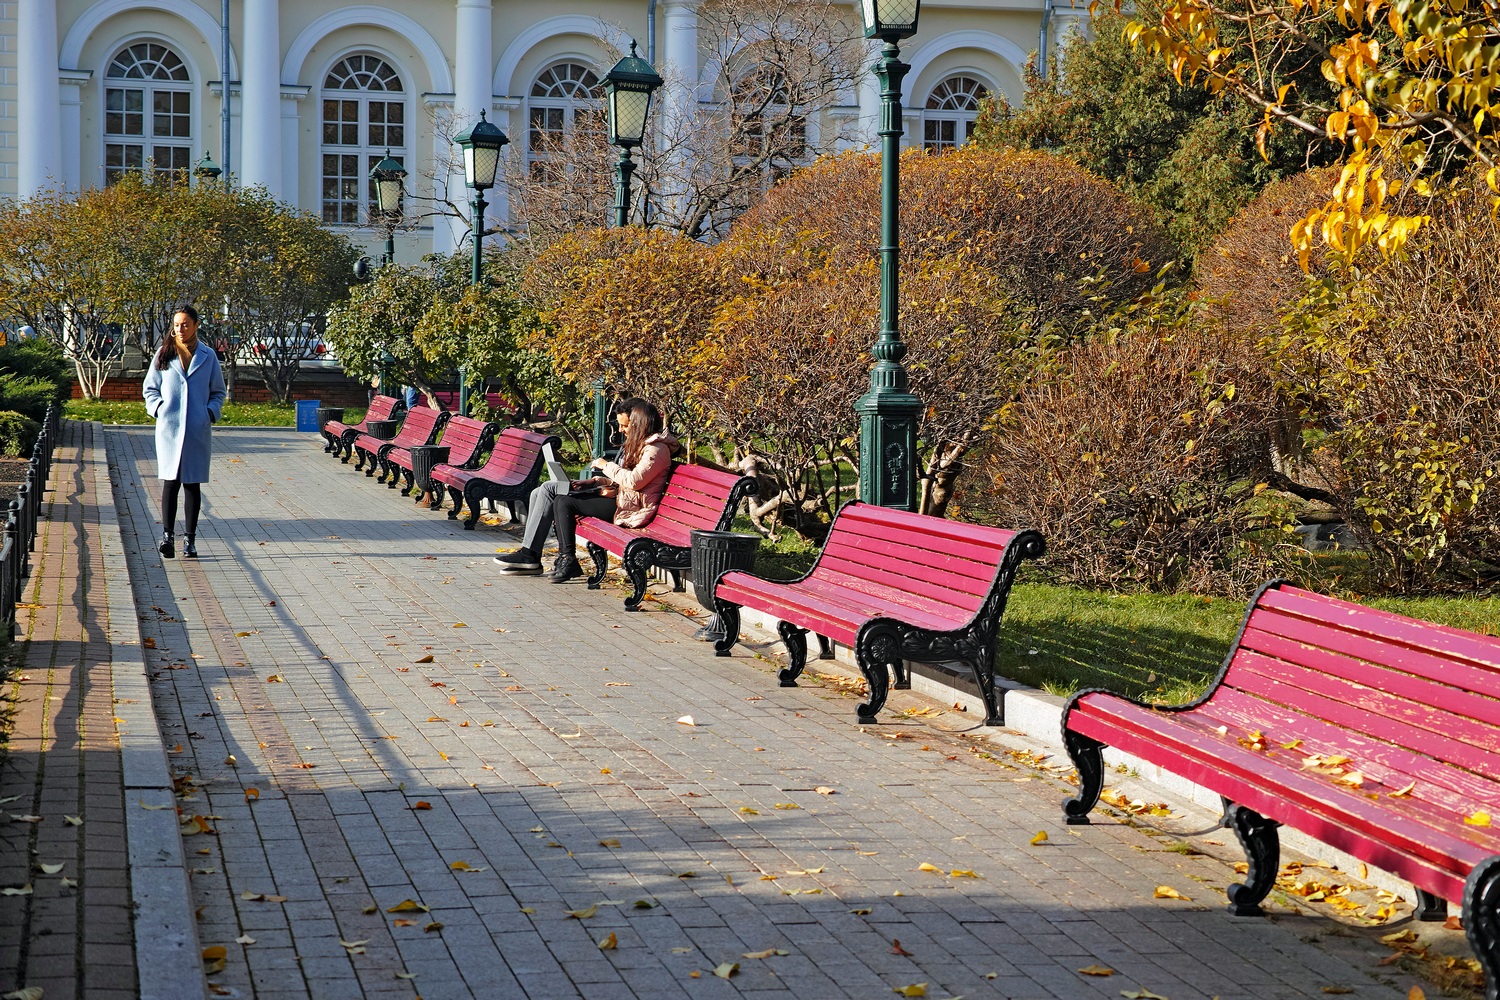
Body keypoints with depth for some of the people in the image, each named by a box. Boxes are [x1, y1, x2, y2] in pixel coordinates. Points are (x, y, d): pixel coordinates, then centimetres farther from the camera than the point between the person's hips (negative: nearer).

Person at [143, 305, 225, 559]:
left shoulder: (208, 356, 7)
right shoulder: (164, 355, 6)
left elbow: (218, 392, 14)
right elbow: (150, 388, 12)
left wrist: (211, 413, -3)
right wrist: (158, 409, -5)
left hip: (199, 430, 1)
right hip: (169, 427, -1)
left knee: (193, 483, 5)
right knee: (171, 481, -9)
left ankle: (191, 540, 9)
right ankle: (167, 535, -14)